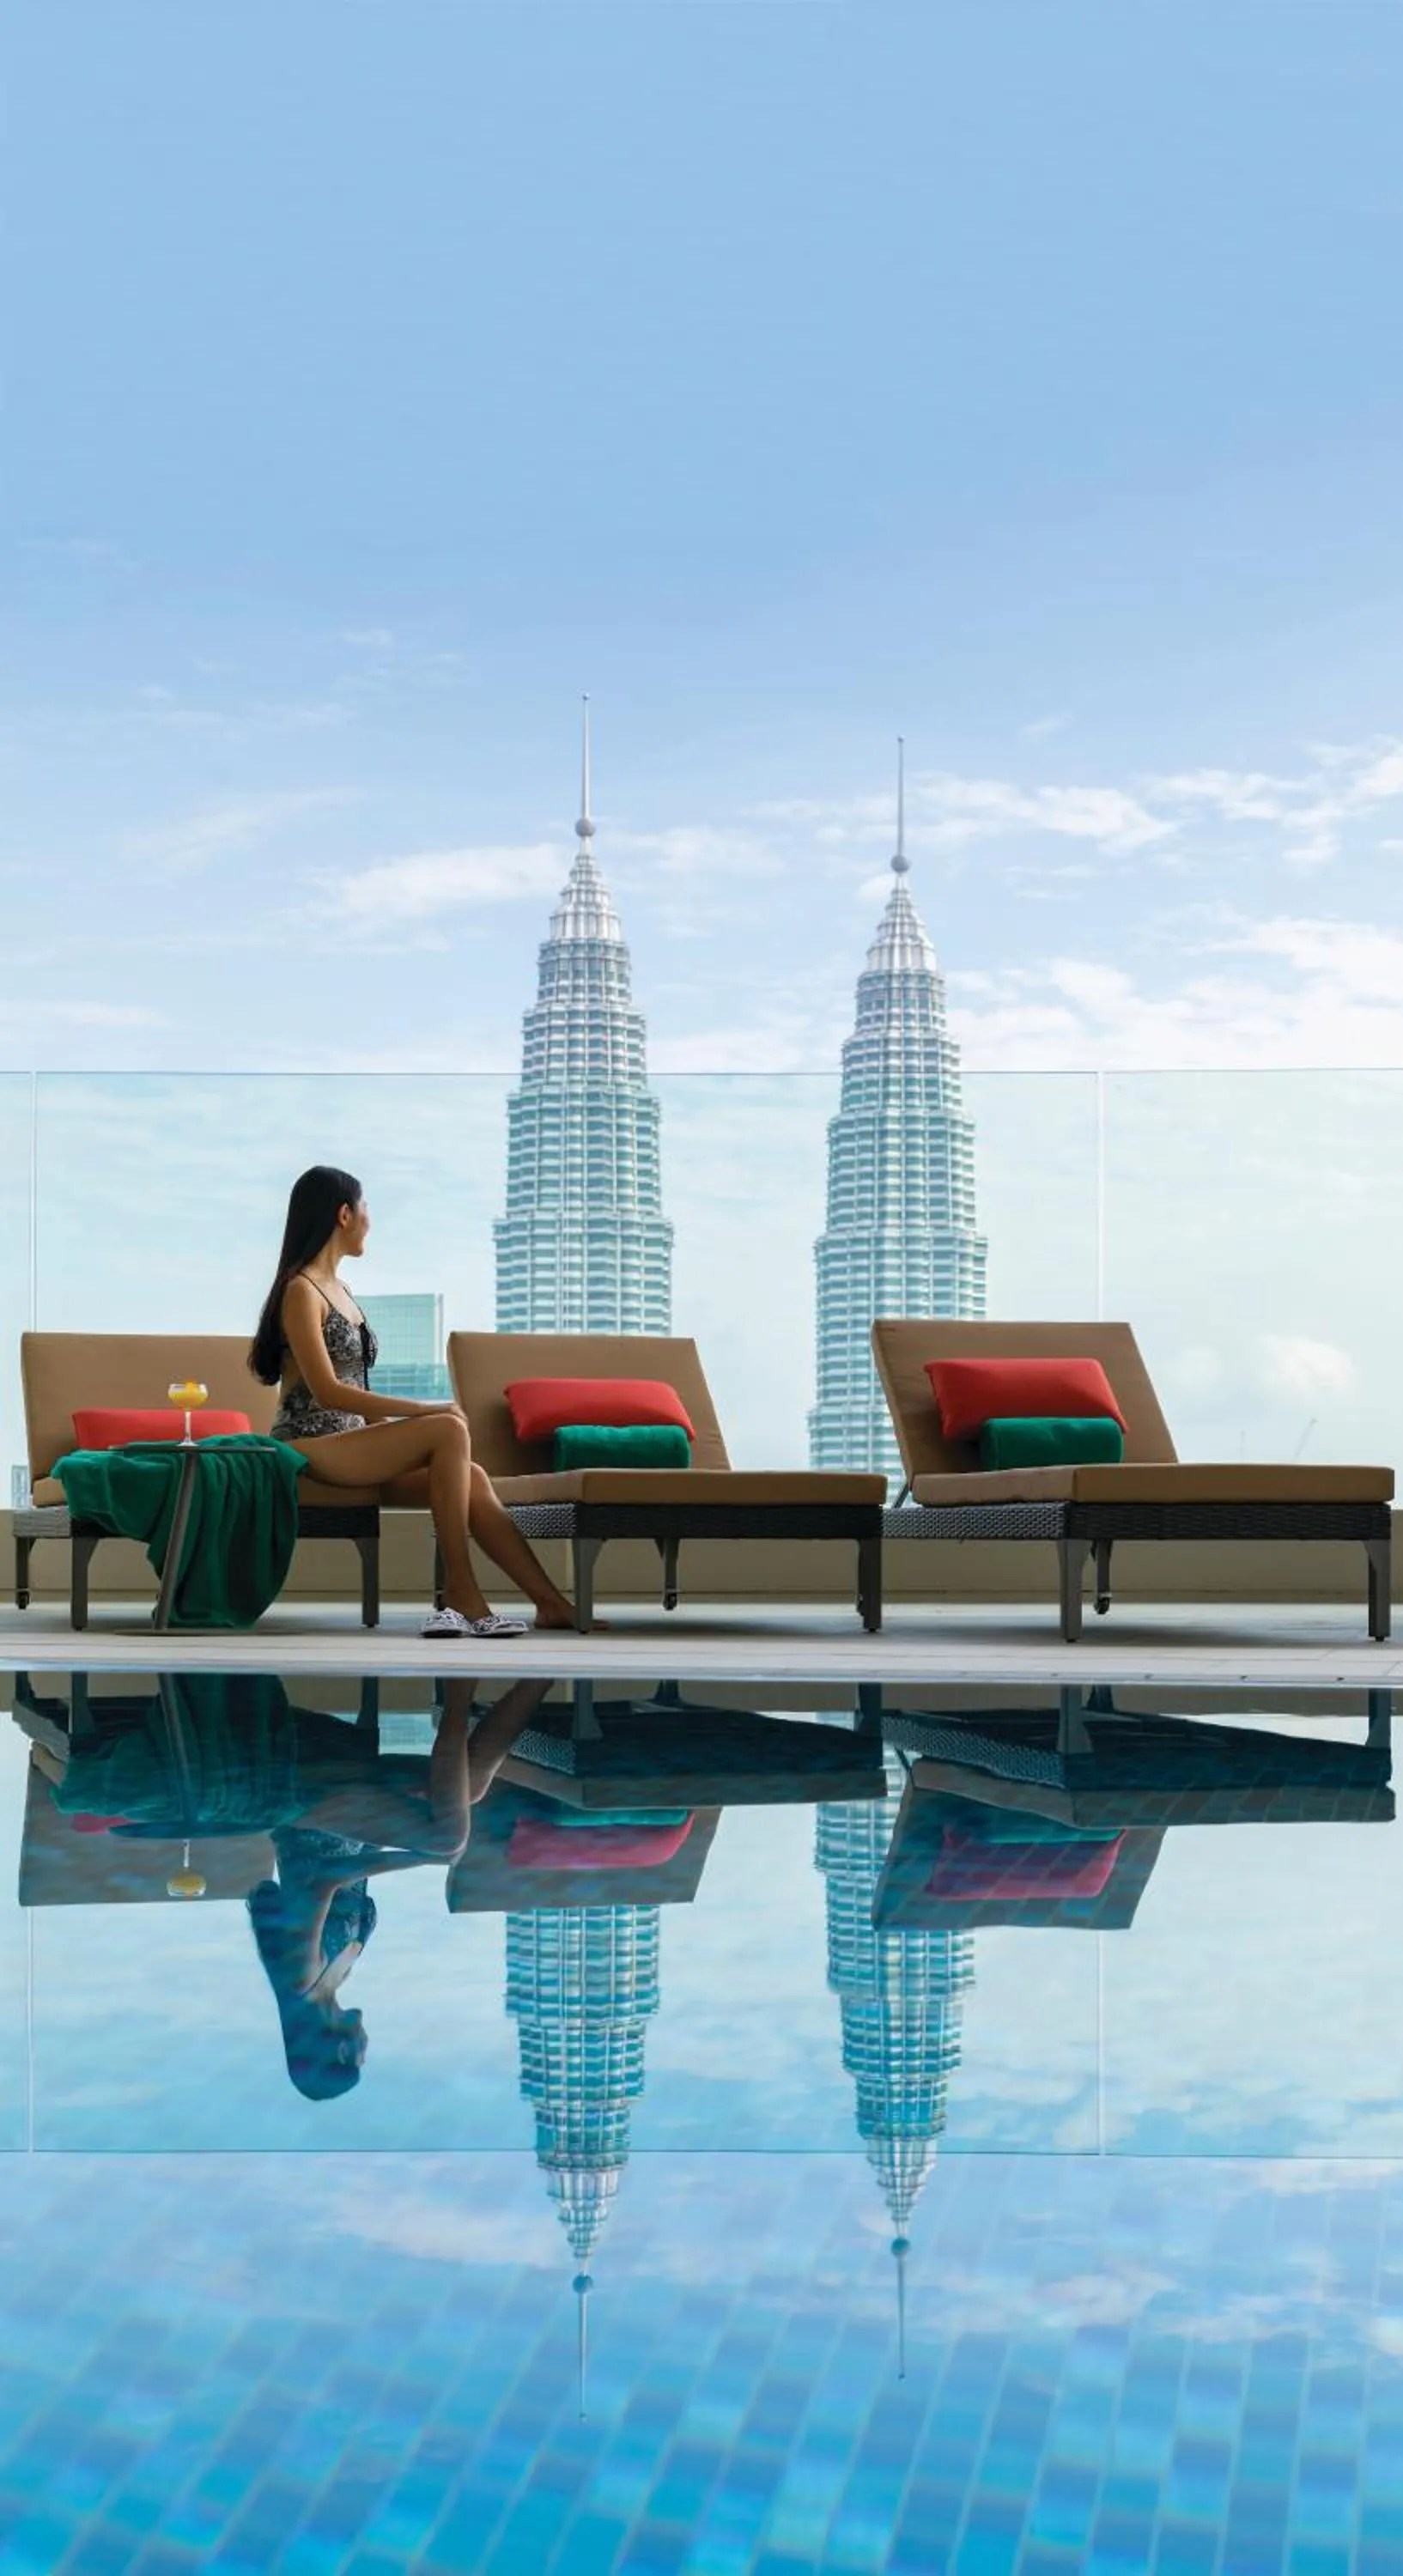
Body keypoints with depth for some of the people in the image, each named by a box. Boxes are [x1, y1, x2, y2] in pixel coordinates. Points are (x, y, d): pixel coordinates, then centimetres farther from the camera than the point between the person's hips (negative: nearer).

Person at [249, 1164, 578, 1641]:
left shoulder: (337, 1290, 20)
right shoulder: (301, 1291, -8)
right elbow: (326, 1391, -18)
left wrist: (403, 1426, 2)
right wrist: (424, 1411, -20)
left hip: (349, 1442, 8)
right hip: (309, 1447, -8)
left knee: (471, 1478, -11)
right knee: (449, 1431, -25)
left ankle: (552, 1604, -16)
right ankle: (460, 1593, -24)